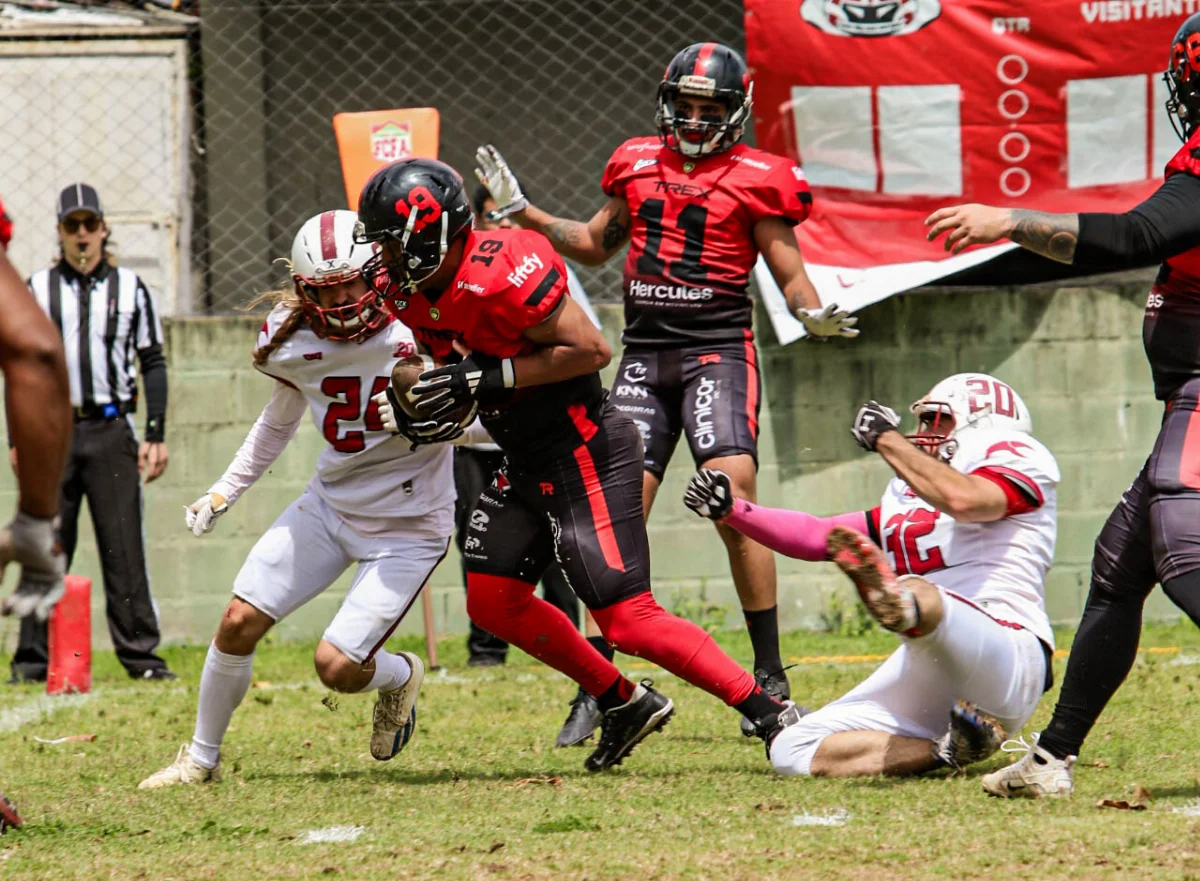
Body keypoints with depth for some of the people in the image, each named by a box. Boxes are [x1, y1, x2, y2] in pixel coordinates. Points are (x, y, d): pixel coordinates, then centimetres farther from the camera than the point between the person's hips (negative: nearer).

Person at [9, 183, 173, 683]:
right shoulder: (37, 290, 9)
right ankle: (33, 658, 5)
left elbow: (154, 364, 9)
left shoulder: (130, 288, 9)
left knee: (124, 547, -4)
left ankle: (139, 655, -1)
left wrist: (156, 436, 1)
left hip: (111, 433, -1)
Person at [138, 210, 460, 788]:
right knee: (239, 623, -2)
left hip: (408, 526, -5)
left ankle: (400, 677, 24)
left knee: (337, 666, -13)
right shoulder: (292, 341, -7)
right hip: (330, 503, 5)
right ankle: (202, 757, 20)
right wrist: (224, 492, 17)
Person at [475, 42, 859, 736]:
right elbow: (596, 245, 28)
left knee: (735, 501, -18)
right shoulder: (638, 165, 13)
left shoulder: (756, 179, 0)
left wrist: (815, 314, -20)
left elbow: (790, 273, 0)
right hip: (645, 355, 4)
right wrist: (525, 214, 19)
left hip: (719, 348, -4)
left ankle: (770, 674, -11)